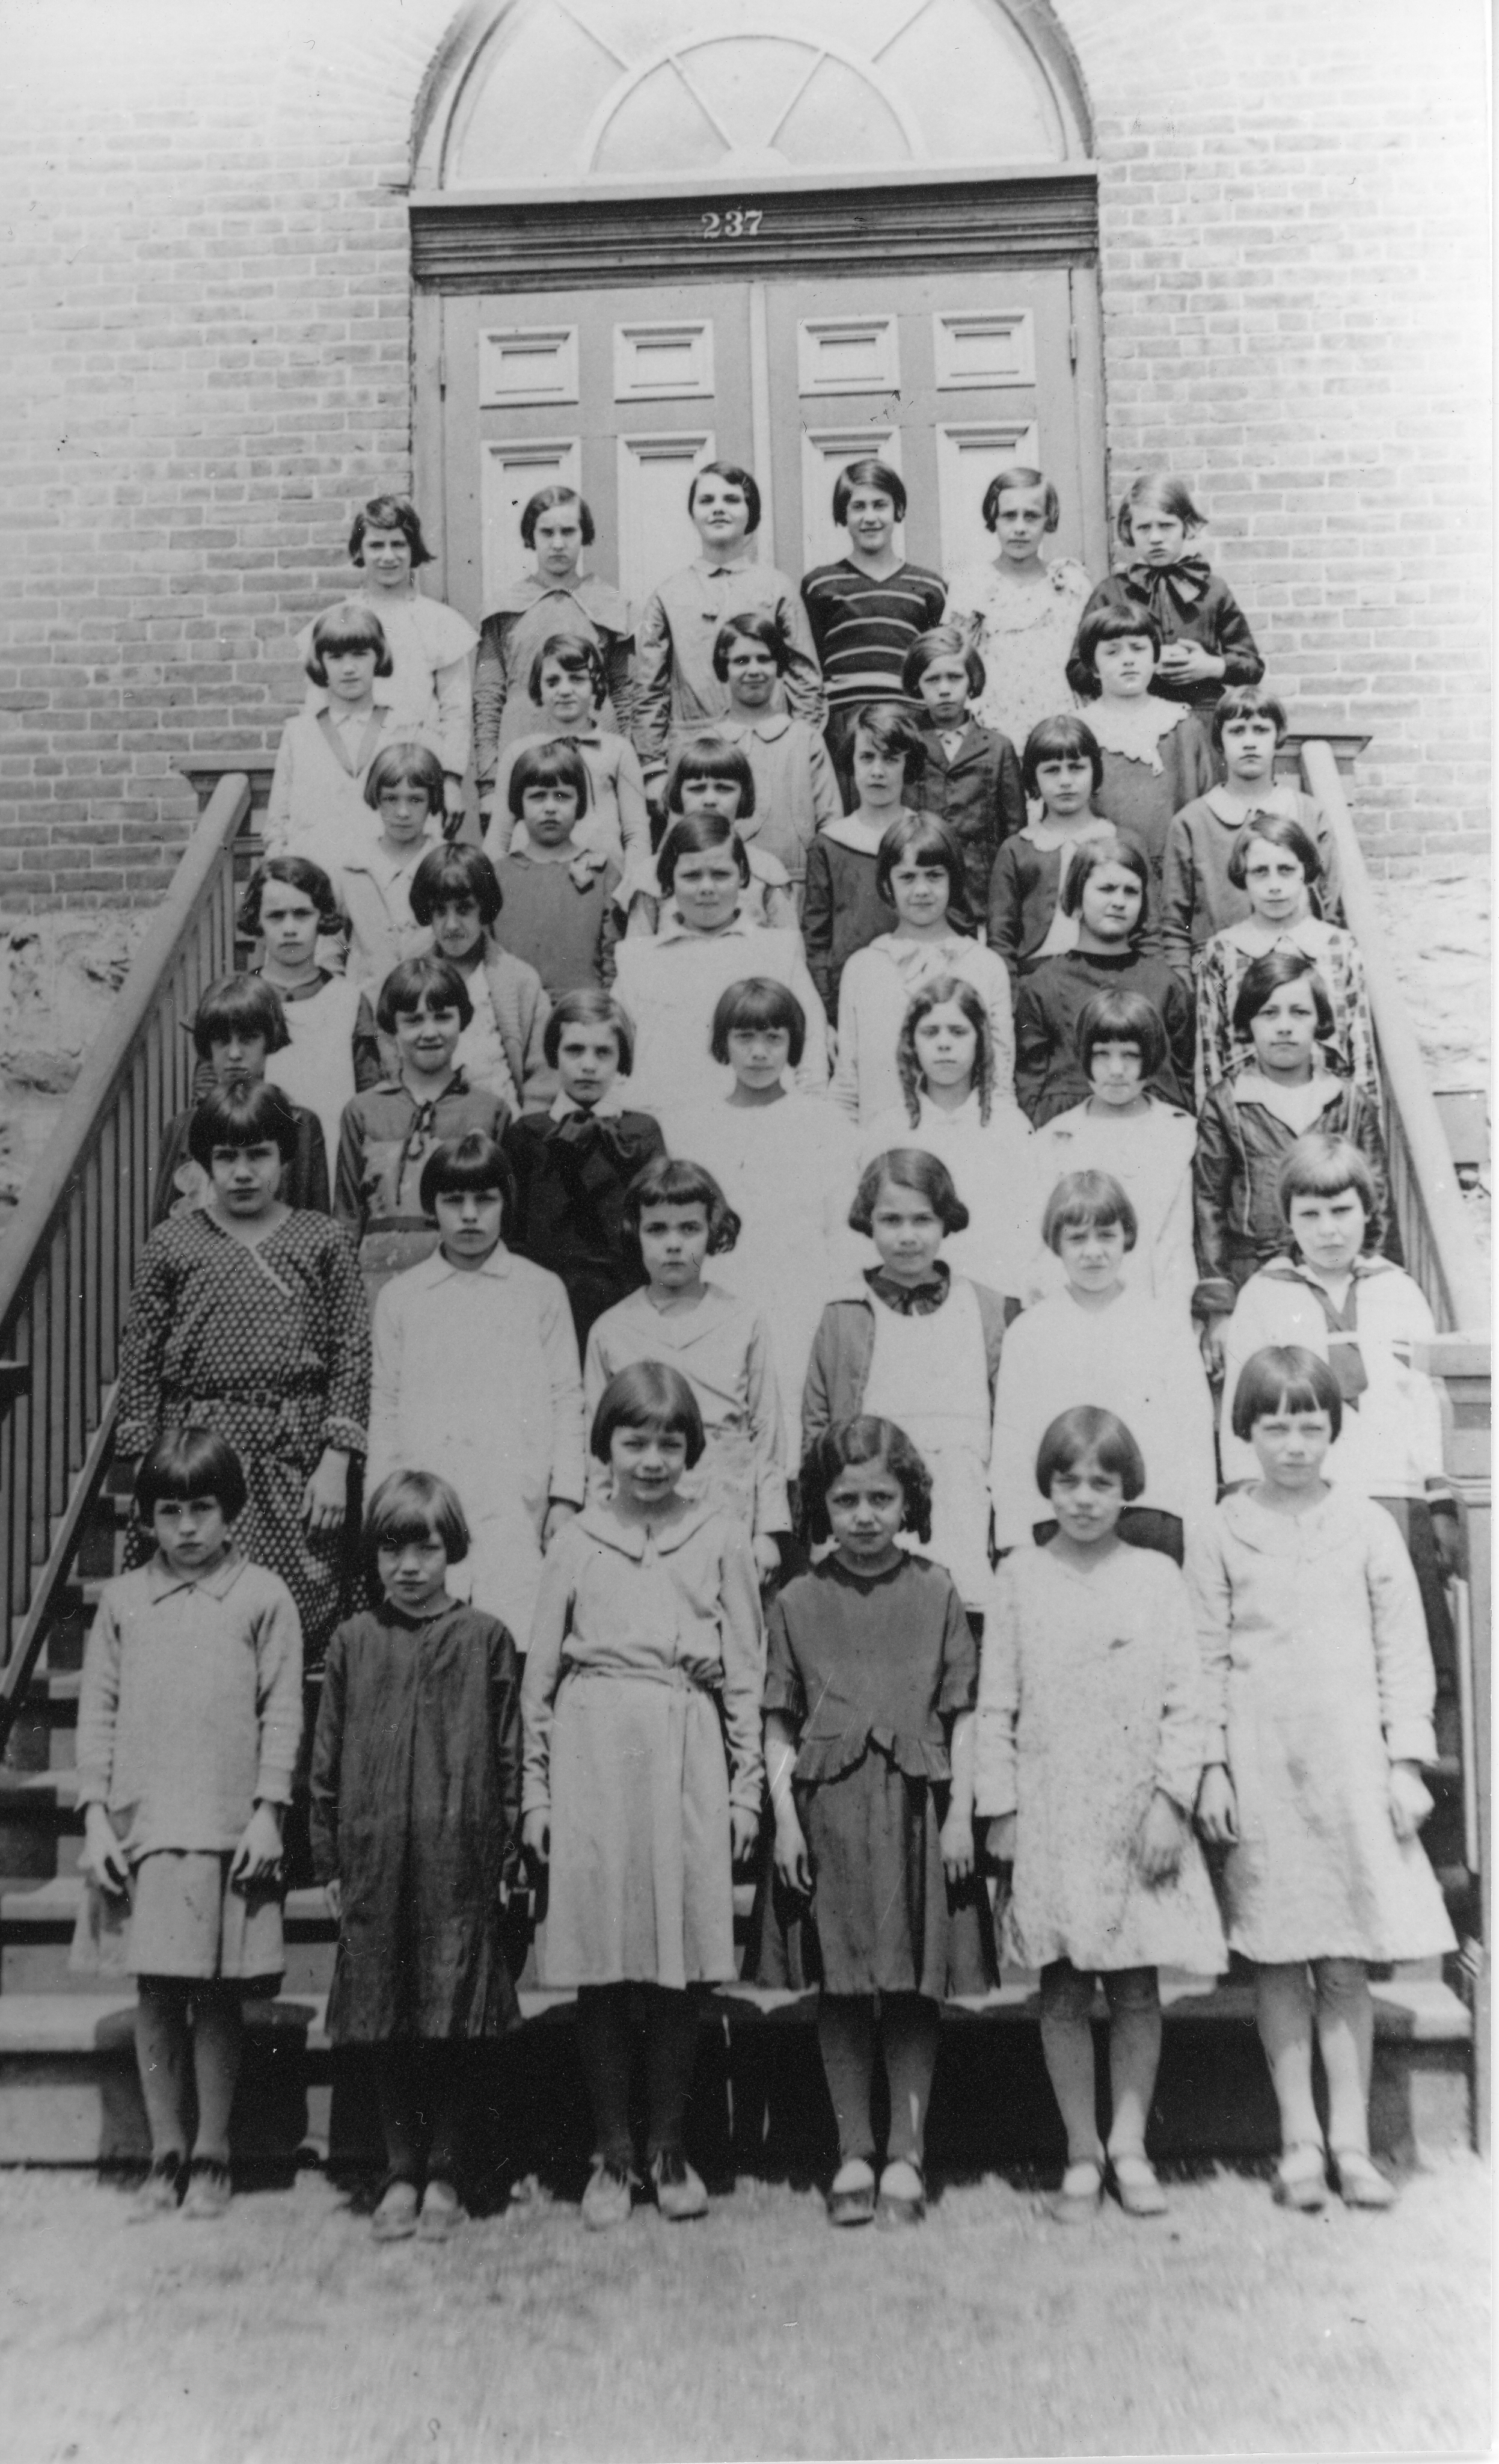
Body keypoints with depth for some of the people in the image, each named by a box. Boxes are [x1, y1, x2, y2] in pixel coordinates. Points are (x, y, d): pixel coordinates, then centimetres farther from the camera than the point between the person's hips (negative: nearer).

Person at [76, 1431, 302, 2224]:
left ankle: (211, 2158, 17)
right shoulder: (123, 1600, 8)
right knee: (155, 1995, 6)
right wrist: (96, 1817, 2)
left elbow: (282, 1712, 0)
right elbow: (97, 1712, 9)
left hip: (229, 1829, -2)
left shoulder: (262, 1597, 1)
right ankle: (165, 2158, 19)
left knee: (218, 1996, 4)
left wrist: (267, 1813, -6)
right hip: (142, 1826, 2)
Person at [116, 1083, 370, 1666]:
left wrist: (335, 1462, -5)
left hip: (297, 1459, 0)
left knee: (301, 1625, -1)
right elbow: (139, 1361, 6)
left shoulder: (322, 1240, 5)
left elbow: (352, 1355, 2)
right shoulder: (171, 1244, 6)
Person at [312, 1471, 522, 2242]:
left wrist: (507, 1856, 1)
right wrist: (329, 1860, 7)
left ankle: (444, 2173, 19)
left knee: (458, 2022, 4)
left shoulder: (485, 1638, 0)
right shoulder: (353, 1643, 5)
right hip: (375, 1858, 2)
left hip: (460, 1859, -2)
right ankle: (401, 2172, 23)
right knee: (387, 2024, 9)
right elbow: (327, 1759, 9)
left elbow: (508, 1754, 3)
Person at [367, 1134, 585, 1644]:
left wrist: (564, 1497, 1)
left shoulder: (542, 1291, 10)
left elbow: (566, 1399, 8)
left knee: (513, 1638, -13)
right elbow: (385, 1408, 15)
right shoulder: (399, 1297, 14)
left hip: (514, 1506, -1)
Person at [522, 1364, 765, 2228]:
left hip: (687, 1759, 0)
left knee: (684, 1967, 4)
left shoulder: (721, 1540, 5)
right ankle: (613, 2155, 19)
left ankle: (670, 2148, 21)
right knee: (599, 1969, 4)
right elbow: (541, 1675, 9)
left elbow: (745, 1675, 7)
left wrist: (747, 1789, 3)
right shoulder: (576, 1541, 7)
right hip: (592, 1753, 0)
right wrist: (537, 1792, 6)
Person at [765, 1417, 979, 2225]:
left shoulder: (935, 1593, 5)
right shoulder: (798, 1603, 6)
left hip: (916, 1802, 0)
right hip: (829, 1803, 1)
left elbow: (961, 1713, 6)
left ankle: (905, 2156, 13)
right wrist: (784, 1817, -1)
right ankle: (853, 2154, 16)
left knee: (914, 1984, 2)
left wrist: (960, 1814, 0)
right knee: (841, 1985, 5)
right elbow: (779, 1724, 7)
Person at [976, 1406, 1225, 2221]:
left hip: (1138, 1813, 0)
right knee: (1064, 1992, 5)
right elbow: (996, 1704, 3)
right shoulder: (1020, 1577, 3)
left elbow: (1185, 1701, 1)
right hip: (1051, 1817, 0)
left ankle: (1129, 2146, 20)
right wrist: (999, 1808, -1)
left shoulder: (1156, 1577, 3)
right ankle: (1082, 2155, 17)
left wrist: (1171, 1800, -7)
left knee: (1137, 1987, 5)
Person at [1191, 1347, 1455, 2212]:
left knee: (1348, 1962, 5)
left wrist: (1406, 1763, -1)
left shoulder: (1366, 1525, 3)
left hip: (1351, 1761, 0)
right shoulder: (1223, 1532, 1)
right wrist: (1211, 1767, -2)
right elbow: (1206, 1657, 2)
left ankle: (1352, 2141, 15)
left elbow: (1404, 1652, 4)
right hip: (1260, 1762, 0)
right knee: (1278, 1959, 6)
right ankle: (1299, 2140, 17)